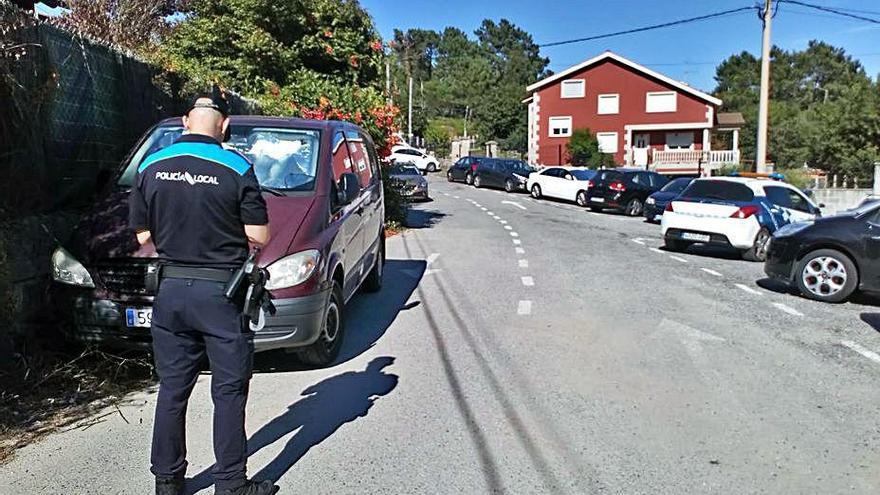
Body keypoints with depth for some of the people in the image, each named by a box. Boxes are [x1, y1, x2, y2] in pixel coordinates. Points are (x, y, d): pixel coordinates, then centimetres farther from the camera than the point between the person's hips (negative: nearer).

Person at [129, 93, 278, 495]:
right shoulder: (236, 168, -11)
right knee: (229, 391, 7)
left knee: (172, 388, 15)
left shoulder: (151, 167, 2)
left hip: (170, 290, 4)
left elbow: (143, 235, 7)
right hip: (221, 292, -4)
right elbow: (258, 236, -9)